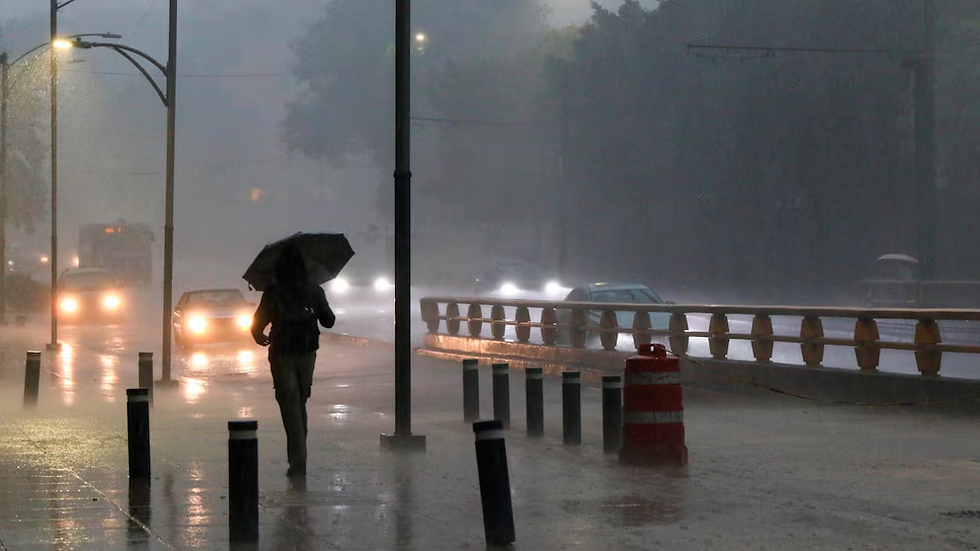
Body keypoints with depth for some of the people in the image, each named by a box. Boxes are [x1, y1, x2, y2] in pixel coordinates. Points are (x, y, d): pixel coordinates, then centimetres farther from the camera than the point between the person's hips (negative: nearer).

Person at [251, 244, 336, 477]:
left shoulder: (273, 293, -10)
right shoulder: (315, 291, -2)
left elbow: (256, 324, -5)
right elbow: (329, 321, 7)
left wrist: (260, 337, 18)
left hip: (282, 355, -3)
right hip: (307, 355, 3)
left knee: (290, 406, -2)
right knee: (300, 405, 18)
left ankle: (298, 462, -11)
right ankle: (298, 457, 24)